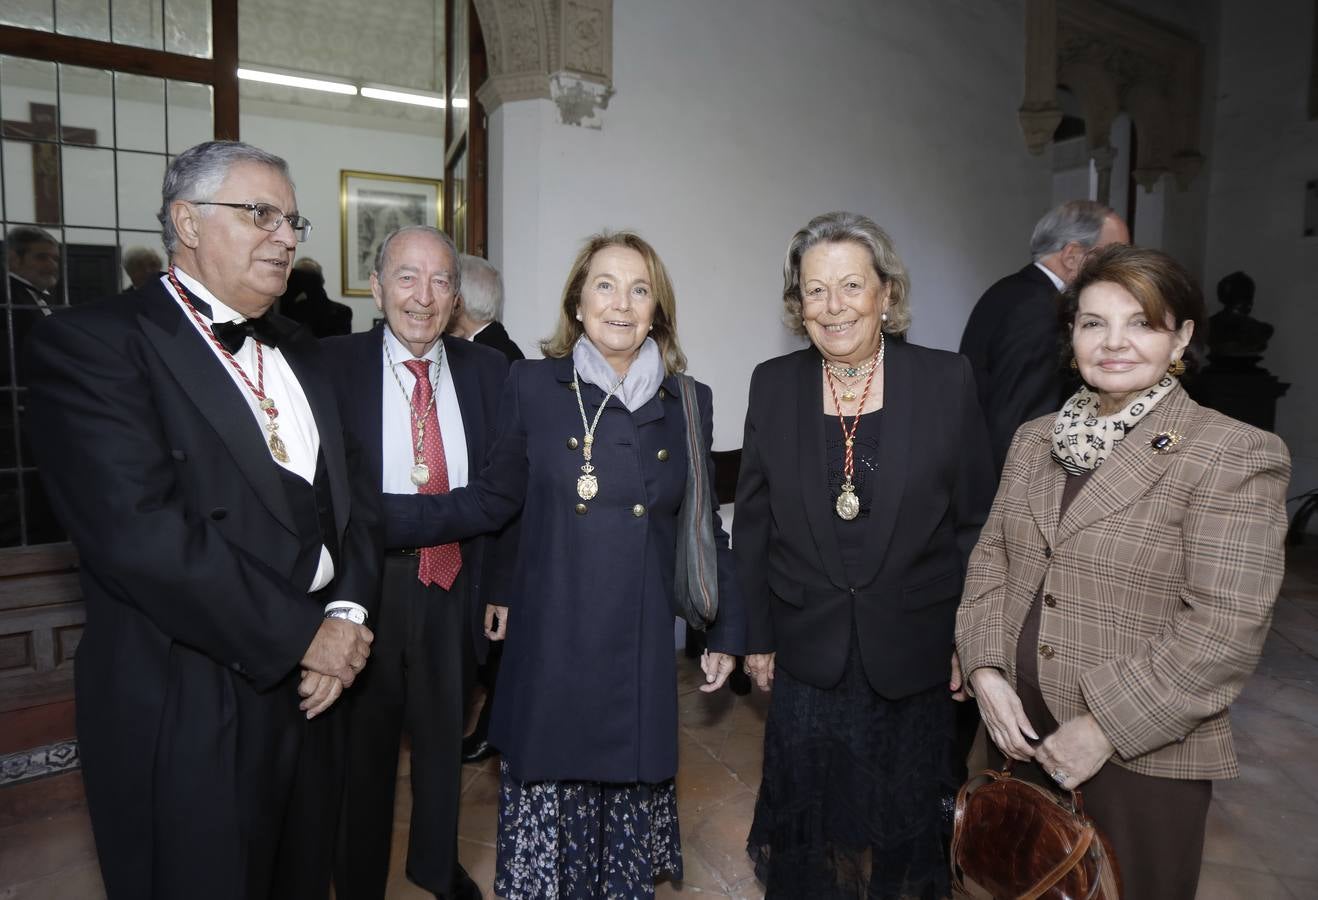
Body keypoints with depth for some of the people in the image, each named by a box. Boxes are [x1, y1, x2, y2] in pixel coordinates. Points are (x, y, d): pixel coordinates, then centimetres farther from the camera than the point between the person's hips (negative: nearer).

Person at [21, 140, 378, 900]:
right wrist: (303, 632, -18)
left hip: (310, 692, 7)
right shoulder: (92, 343, -12)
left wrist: (346, 611, -9)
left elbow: (344, 498, 8)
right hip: (188, 713, -6)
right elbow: (141, 532, -23)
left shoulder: (300, 353, 11)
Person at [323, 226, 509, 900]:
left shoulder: (487, 370, -1)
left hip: (455, 584, 3)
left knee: (444, 732, 23)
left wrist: (501, 586, -2)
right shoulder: (334, 364, -8)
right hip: (368, 584, -2)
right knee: (363, 742, 17)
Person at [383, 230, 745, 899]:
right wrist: (372, 511, -3)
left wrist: (727, 632, 12)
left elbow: (704, 526, 10)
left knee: (630, 814, 13)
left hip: (640, 655, 1)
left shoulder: (687, 404, 4)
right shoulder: (532, 385, -1)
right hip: (551, 649, -1)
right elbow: (491, 501, 5)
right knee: (546, 824, 9)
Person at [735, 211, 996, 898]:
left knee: (906, 823, 19)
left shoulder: (947, 381, -8)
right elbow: (752, 523, 1)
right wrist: (758, 636, 2)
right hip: (807, 655, 1)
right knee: (811, 821, 17)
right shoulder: (773, 385, -4)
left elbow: (977, 522, -2)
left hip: (915, 657, 0)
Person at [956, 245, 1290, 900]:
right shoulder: (1035, 438, 5)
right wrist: (986, 669, -7)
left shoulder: (1235, 458, -12)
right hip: (1020, 730, 5)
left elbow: (1224, 629, -18)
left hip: (1143, 755, -4)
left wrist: (1105, 728, -18)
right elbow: (991, 556, 6)